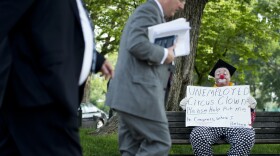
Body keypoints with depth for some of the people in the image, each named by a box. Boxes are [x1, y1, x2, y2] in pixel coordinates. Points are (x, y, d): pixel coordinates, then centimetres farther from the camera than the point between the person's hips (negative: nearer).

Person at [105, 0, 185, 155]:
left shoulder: (152, 13, 24)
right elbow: (136, 44, -23)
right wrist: (165, 54, -11)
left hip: (132, 93, 11)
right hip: (139, 92, -11)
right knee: (159, 143, -10)